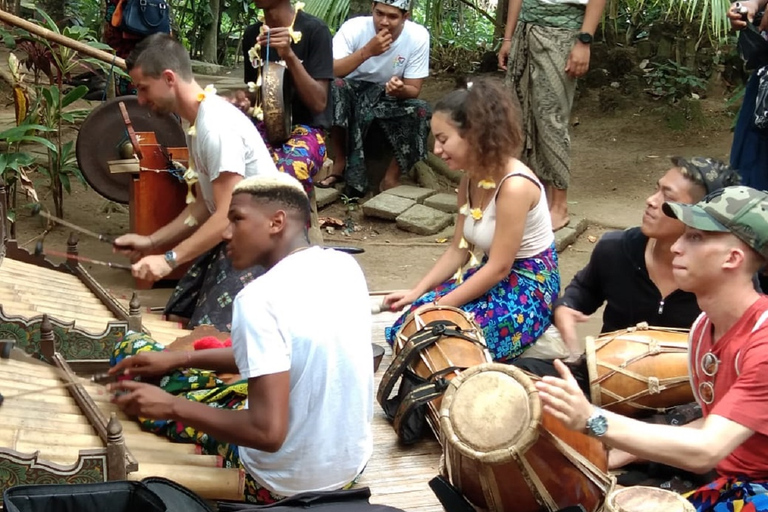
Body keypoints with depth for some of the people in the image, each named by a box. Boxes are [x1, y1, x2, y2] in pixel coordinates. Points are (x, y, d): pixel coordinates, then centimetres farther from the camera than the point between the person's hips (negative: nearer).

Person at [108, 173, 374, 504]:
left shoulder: (260, 299, -25)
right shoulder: (345, 266, -2)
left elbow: (268, 433, -29)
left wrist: (171, 406, -18)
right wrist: (182, 358, 10)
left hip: (287, 484, -6)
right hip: (353, 462, 7)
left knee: (132, 350, 8)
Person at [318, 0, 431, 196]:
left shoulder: (418, 36, -17)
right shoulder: (354, 28, -20)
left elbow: (413, 90, -13)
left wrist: (400, 90, -38)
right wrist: (367, 51, -38)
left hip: (391, 98, 1)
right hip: (354, 93, -1)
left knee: (421, 112, -29)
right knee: (334, 87, -33)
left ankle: (391, 178, -12)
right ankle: (340, 162, -16)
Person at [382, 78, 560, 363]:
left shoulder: (514, 186, -27)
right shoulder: (471, 180, 1)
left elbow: (499, 267, -24)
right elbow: (459, 250, 8)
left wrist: (439, 305, -19)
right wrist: (417, 293, -3)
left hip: (528, 289, -8)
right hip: (493, 278, 8)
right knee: (408, 326, -6)